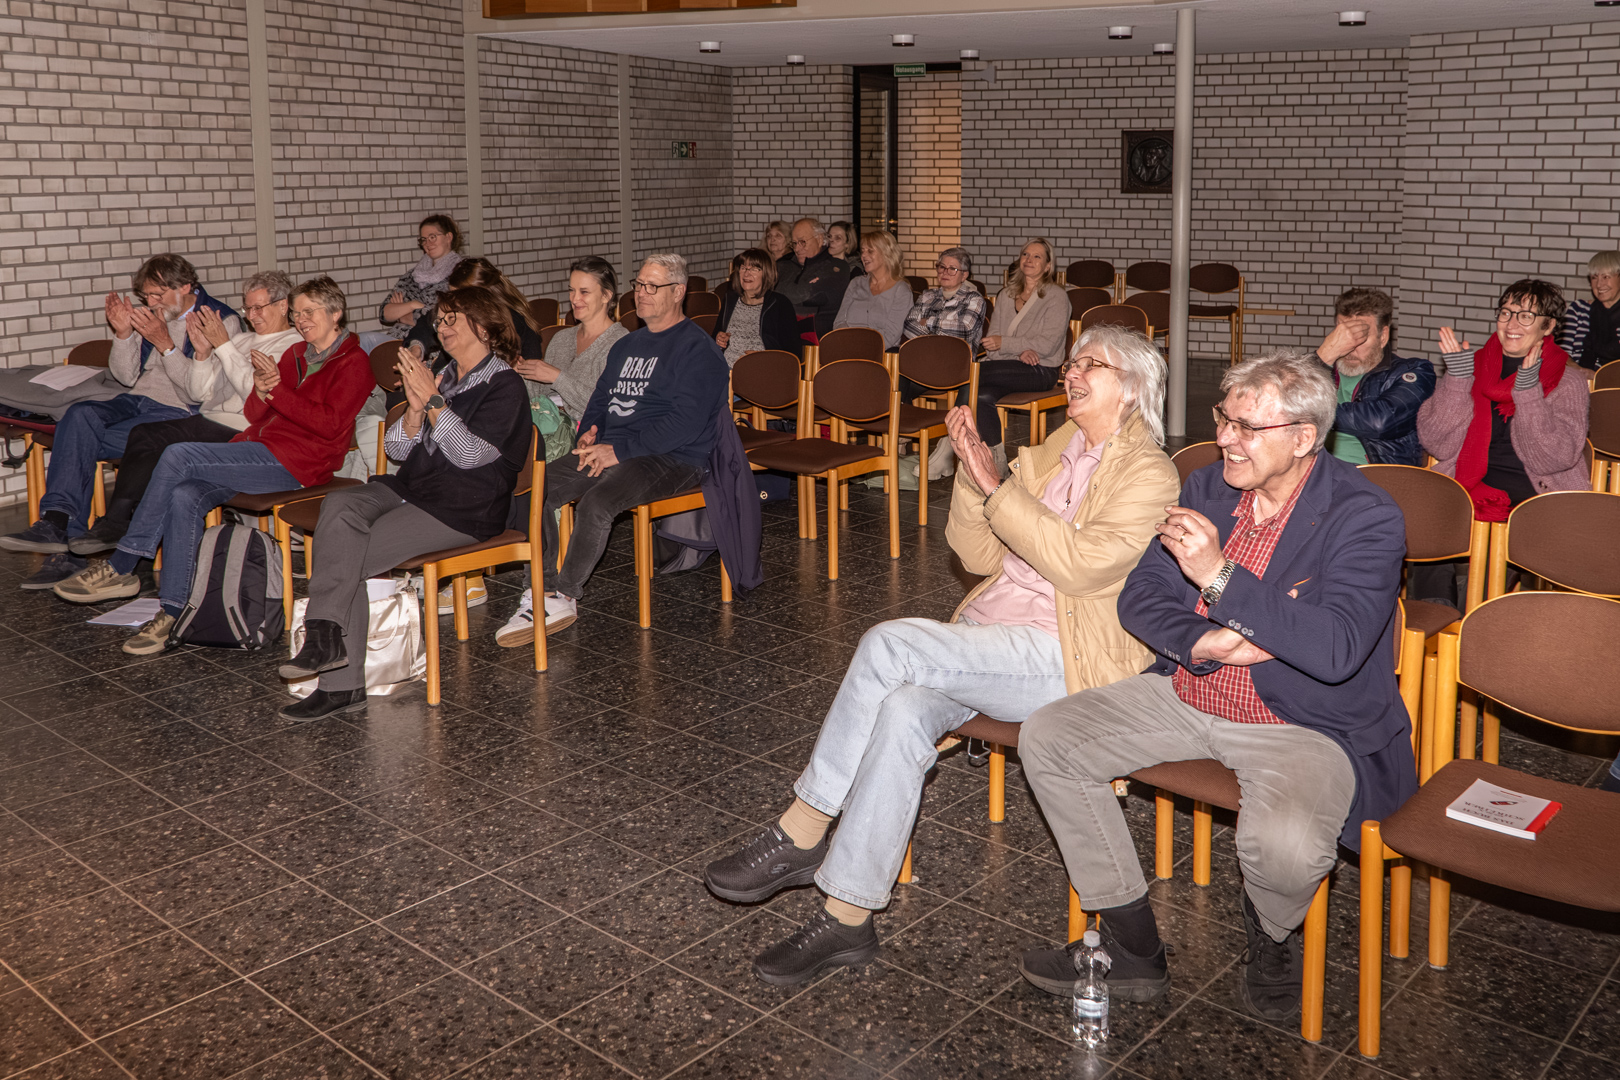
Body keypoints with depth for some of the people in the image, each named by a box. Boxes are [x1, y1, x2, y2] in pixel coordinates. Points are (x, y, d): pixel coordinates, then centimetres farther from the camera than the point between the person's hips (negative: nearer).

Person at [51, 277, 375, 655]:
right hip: (260, 450, 8)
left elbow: (329, 424, -14)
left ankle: (120, 568, -14)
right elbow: (253, 414, 17)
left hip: (294, 461, -7)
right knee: (184, 497, -21)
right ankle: (172, 613, -20)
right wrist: (261, 392, -6)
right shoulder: (296, 354, 24)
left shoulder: (353, 363, 1)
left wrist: (277, 391, -15)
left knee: (178, 456, -21)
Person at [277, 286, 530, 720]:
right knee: (340, 505, -24)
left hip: (463, 509, -6)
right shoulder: (442, 378, 20)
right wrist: (416, 408, -6)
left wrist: (433, 401, -17)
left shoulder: (504, 386, -2)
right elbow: (397, 449, 12)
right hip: (411, 489, 7)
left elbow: (470, 453, -15)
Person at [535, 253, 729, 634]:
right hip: (612, 451, 8)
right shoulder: (627, 345, 22)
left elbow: (686, 422, -17)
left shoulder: (697, 349, -6)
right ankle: (544, 591, -12)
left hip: (673, 460, -8)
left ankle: (564, 595, -19)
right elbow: (601, 399, 29)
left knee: (595, 503, -34)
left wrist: (619, 450, -20)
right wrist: (589, 434, 4)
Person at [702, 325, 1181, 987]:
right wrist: (973, 469, 0)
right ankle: (847, 916, -22)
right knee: (903, 714, -26)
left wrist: (997, 487, -15)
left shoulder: (1148, 474, -2)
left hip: (1067, 656, -6)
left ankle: (801, 833, -17)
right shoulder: (1052, 452, 20)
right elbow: (981, 556, 15)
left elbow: (1081, 566, -17)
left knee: (890, 643, -27)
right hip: (991, 642, 6)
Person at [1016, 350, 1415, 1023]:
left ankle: (1271, 936, 7)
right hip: (1189, 694, 7)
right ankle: (1132, 950, 4)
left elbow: (1337, 649, -28)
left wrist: (1220, 577, -30)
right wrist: (1206, 643, -17)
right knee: (1046, 739, -5)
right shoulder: (1208, 488, 4)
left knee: (1284, 845, -36)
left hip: (1307, 724, -6)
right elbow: (1139, 598, 4)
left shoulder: (1365, 518, -16)